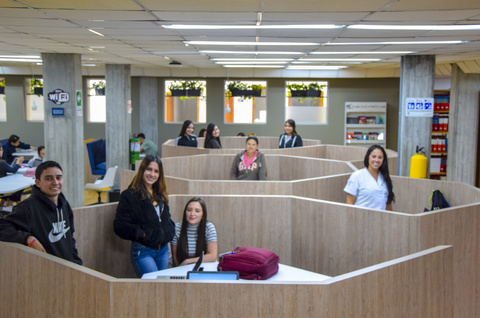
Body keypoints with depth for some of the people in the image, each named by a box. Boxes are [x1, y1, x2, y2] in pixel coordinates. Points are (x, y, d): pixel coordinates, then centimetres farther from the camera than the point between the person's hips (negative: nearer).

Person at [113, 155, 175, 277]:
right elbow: (120, 226, -12)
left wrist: (170, 231, 7)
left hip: (163, 249, 7)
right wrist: (141, 234, -19)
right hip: (142, 251, -7)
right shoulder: (129, 196, -7)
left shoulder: (160, 195, 14)